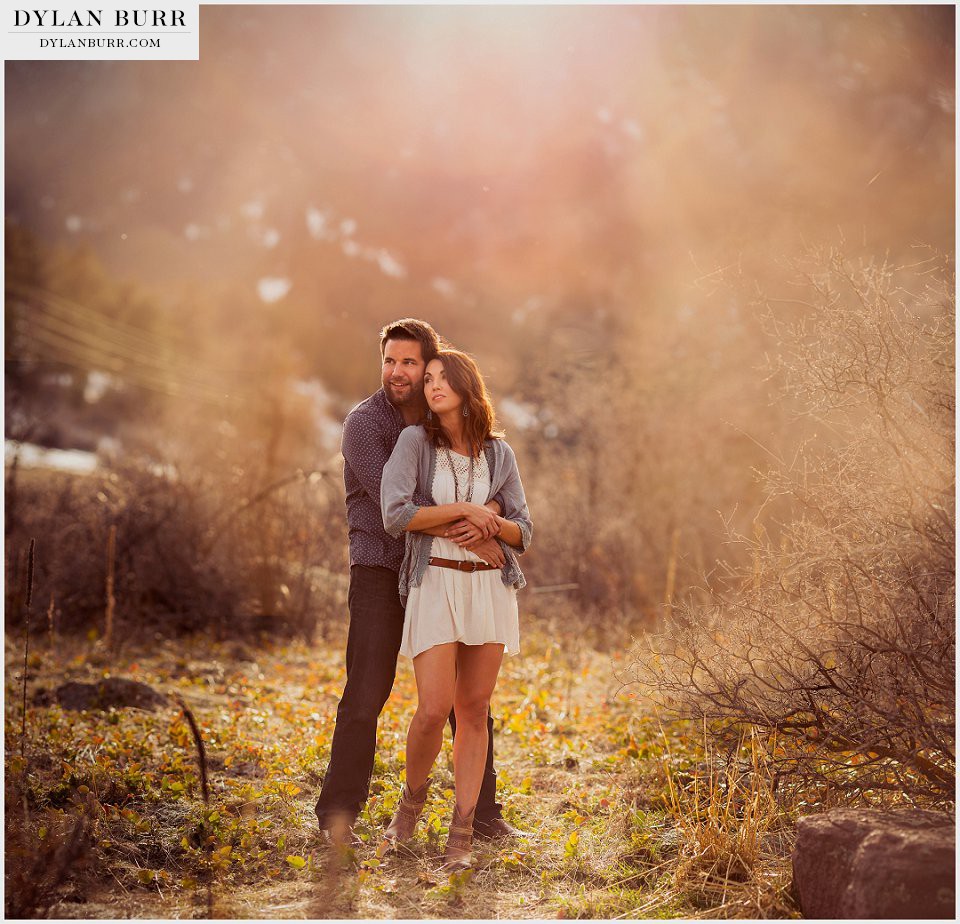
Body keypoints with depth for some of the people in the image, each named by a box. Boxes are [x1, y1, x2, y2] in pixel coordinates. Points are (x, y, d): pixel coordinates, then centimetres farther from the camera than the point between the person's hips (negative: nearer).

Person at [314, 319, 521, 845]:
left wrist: (488, 513, -25)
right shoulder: (364, 423, -9)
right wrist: (471, 539, -23)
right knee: (366, 693, -9)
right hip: (380, 570, -5)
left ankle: (483, 815, 16)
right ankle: (338, 814, 3)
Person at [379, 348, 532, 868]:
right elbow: (395, 514, -14)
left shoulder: (498, 453, 7)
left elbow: (522, 532, 8)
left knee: (474, 710, 3)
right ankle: (413, 798, 18)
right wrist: (463, 509, -12)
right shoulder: (415, 441, -2)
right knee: (434, 710, -11)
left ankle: (462, 832, 9)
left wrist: (491, 524, -13)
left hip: (490, 586, 3)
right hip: (434, 585, -3)